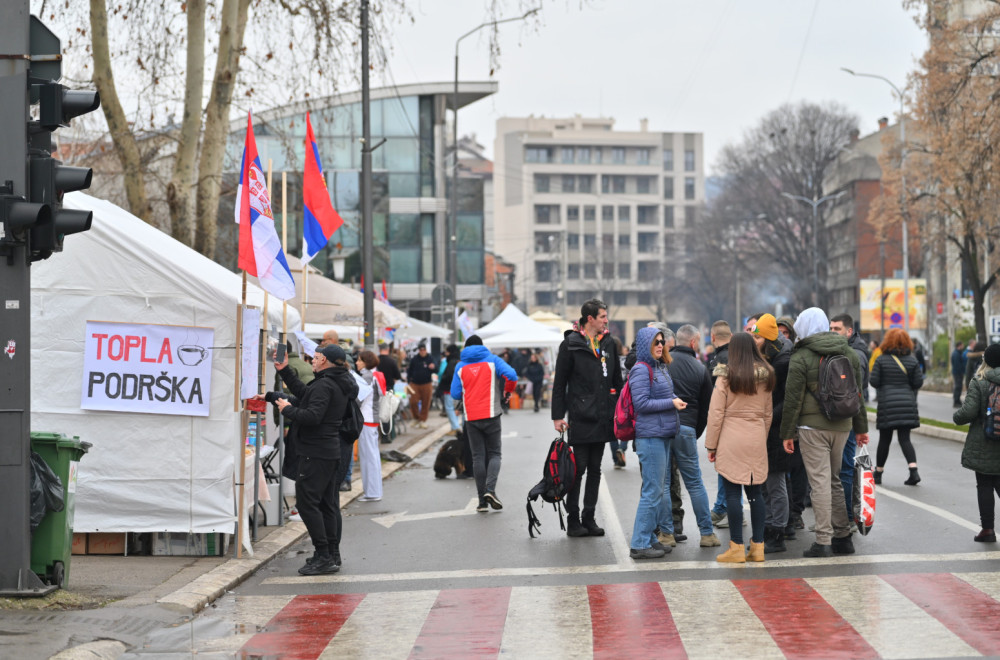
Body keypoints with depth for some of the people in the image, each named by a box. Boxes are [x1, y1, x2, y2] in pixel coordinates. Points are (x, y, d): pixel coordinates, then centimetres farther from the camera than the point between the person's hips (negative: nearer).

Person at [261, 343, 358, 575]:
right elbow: (305, 394, 26)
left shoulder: (324, 385, -17)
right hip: (331, 451, 10)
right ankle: (332, 554, 17)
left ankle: (323, 556, -11)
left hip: (315, 453, -10)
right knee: (327, 503, 13)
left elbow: (312, 416, -27)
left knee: (306, 502, -9)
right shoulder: (339, 384, 15)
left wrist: (287, 409, -12)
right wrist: (284, 371, 27)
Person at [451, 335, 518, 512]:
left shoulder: (460, 366, 5)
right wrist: (507, 392, 7)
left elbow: (455, 394, 2)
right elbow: (511, 375, -11)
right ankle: (490, 489, -17)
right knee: (494, 453, 7)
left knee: (478, 457, 5)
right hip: (491, 415, -1)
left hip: (471, 418, 1)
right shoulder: (492, 360, 2)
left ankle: (482, 500, 2)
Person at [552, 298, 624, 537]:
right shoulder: (571, 344, -4)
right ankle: (573, 520, 3)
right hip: (581, 417, -6)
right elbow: (559, 382, -3)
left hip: (603, 418, 6)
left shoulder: (608, 343, 12)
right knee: (578, 468, -4)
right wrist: (558, 416, -8)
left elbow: (617, 379, 18)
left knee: (595, 469, 9)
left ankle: (589, 518, 15)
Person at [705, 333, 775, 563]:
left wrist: (711, 445, 0)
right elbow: (768, 414, 14)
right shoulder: (765, 376, 7)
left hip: (731, 440, -5)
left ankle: (737, 547, 0)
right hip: (757, 440, 5)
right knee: (755, 492, 10)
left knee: (733, 493, -1)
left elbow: (716, 414, -6)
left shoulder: (726, 377, -7)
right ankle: (758, 546, 12)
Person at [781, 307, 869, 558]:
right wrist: (861, 428, 20)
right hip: (842, 425, 6)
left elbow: (793, 399, -8)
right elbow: (858, 393, 15)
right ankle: (842, 536, 18)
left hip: (812, 426, -6)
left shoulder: (800, 358, -8)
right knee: (834, 480, 16)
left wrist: (788, 433, -2)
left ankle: (823, 541, -6)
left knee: (820, 482, -5)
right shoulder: (849, 353, 10)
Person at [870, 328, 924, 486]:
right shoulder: (912, 360, 2)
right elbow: (918, 382, 1)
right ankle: (914, 471, -15)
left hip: (887, 404, -2)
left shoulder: (881, 360, -4)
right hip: (907, 403, 2)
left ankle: (878, 473, 18)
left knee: (884, 439, 8)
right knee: (905, 438, 2)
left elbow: (874, 381, -6)